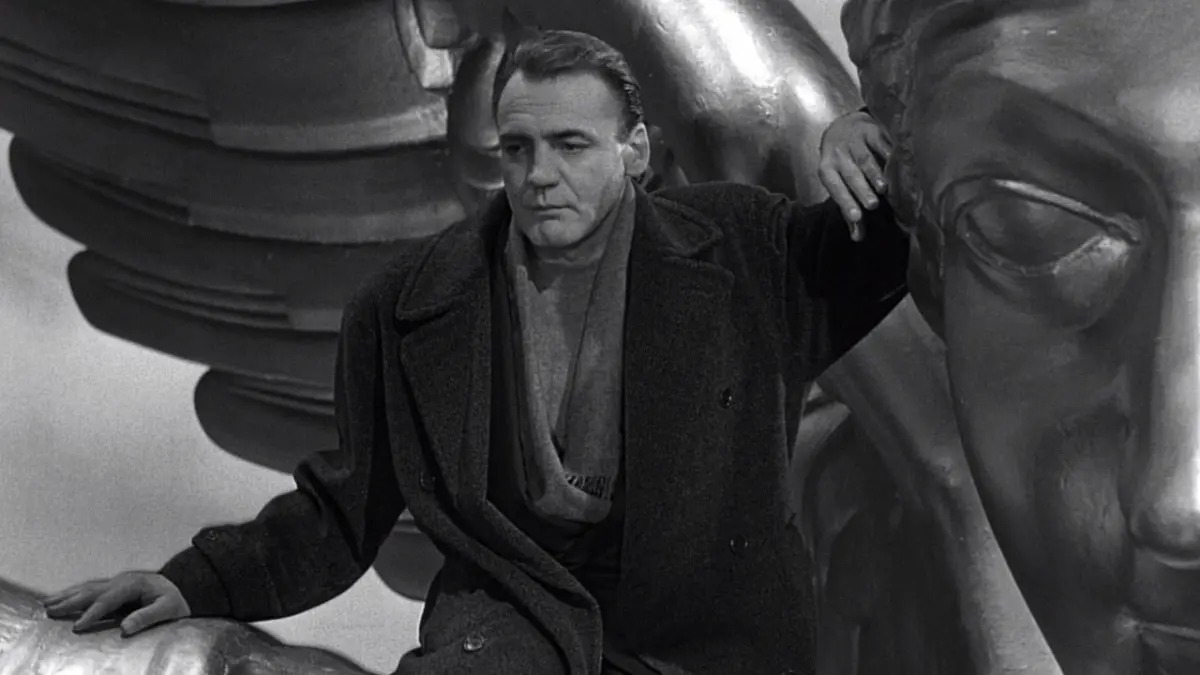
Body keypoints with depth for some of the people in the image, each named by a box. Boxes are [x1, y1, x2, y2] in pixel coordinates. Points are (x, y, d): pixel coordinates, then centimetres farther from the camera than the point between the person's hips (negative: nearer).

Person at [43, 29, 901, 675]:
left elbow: (889, 251, 10)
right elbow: (349, 503, 7)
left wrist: (859, 145, -13)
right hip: (516, 597, 0)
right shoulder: (416, 305, -3)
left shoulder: (738, 245, -4)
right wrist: (203, 580, -7)